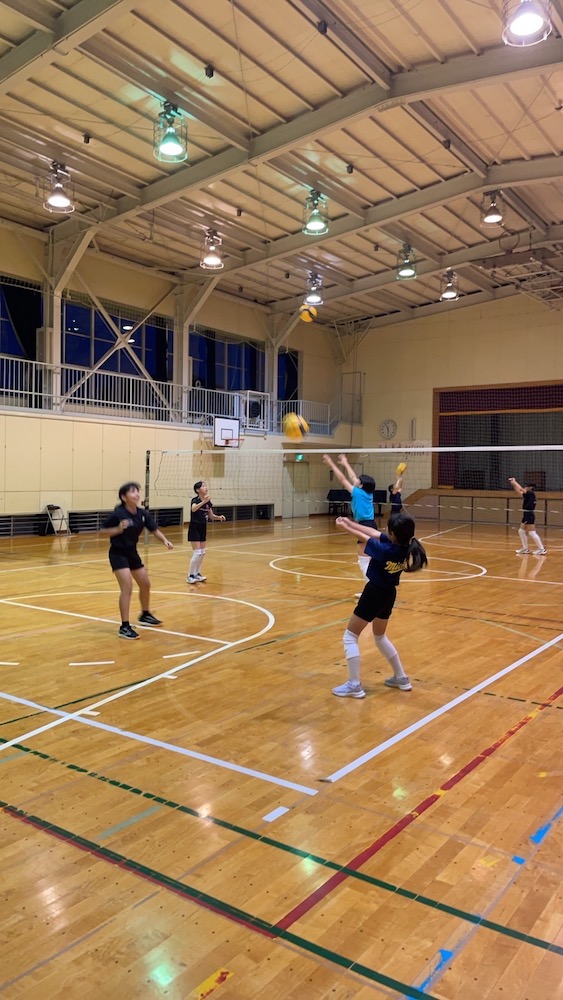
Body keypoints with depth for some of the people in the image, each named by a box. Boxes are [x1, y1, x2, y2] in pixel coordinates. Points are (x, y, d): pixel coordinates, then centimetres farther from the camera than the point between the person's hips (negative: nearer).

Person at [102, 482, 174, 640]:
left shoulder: (143, 514, -5)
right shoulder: (117, 514, -21)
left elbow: (155, 530, 1)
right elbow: (103, 531, -13)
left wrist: (165, 540, -17)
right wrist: (118, 529, -30)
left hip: (132, 552, 7)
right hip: (118, 553, -7)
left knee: (145, 584, 17)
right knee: (127, 587, -16)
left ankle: (145, 615, 41)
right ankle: (124, 627, -9)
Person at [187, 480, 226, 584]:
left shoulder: (208, 502, 2)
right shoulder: (195, 500, -18)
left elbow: (211, 516, 8)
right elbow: (193, 509, -42)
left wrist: (219, 517, -12)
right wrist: (203, 502, -56)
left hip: (203, 528, 7)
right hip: (194, 528, -7)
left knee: (202, 552, 11)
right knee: (197, 553, -10)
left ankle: (197, 573, 25)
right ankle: (190, 576, 1)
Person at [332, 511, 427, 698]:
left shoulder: (385, 551, -29)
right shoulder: (406, 546, -9)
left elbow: (365, 538, -12)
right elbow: (374, 533, 0)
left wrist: (345, 527, 5)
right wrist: (350, 523, 6)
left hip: (375, 594, -8)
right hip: (389, 594, 8)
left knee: (350, 637, 5)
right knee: (380, 637, 27)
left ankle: (354, 685, 3)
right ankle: (401, 678, 32)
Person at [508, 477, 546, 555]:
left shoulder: (531, 494, -13)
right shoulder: (528, 495, 11)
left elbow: (520, 489, -17)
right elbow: (519, 491, 18)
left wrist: (514, 481, -6)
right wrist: (513, 483, 12)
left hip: (529, 515, -10)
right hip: (527, 515, 10)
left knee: (532, 533, -8)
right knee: (521, 531, 14)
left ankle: (541, 549, -4)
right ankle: (525, 549, 21)